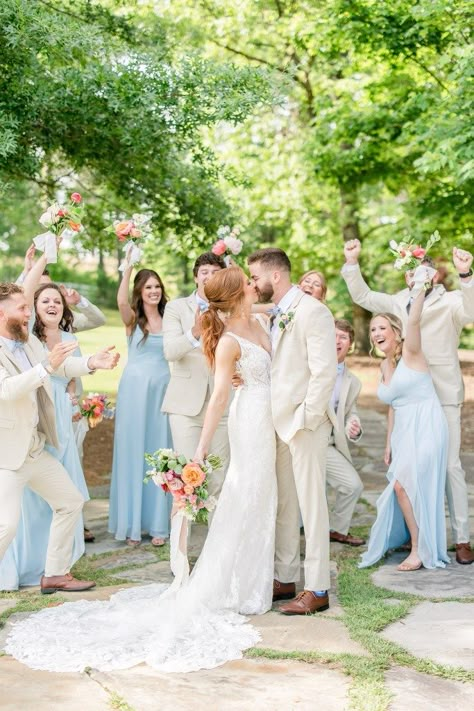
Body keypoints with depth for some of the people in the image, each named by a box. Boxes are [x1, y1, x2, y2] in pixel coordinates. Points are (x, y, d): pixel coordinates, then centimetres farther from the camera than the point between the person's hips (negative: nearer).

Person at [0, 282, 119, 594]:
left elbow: (61, 365, 14)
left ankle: (55, 574, 28)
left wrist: (93, 362, -3)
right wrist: (47, 366, -43)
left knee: (71, 502, 16)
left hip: (36, 449, 9)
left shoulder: (31, 342, 5)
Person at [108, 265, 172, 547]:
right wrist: (128, 267, -22)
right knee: (133, 452, 2)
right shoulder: (133, 318, 3)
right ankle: (132, 524, 11)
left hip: (163, 391, 2)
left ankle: (158, 523, 13)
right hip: (135, 389, -2)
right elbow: (121, 300, -19)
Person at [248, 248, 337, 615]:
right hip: (278, 422, 8)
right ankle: (286, 579, 24)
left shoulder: (312, 310, -12)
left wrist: (306, 419, -17)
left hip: (304, 423, -8)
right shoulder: (274, 315, 14)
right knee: (282, 505, 13)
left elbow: (324, 372, -17)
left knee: (311, 505, -2)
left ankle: (317, 589, 6)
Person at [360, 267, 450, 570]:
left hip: (426, 428, -8)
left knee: (404, 484, -13)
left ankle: (422, 550, 1)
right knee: (401, 486, 8)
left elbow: (414, 321, -28)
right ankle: (412, 540, 29)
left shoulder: (410, 353, -8)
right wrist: (389, 443, 19)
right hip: (403, 432, 8)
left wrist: (420, 288, -41)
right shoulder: (385, 366, 13)